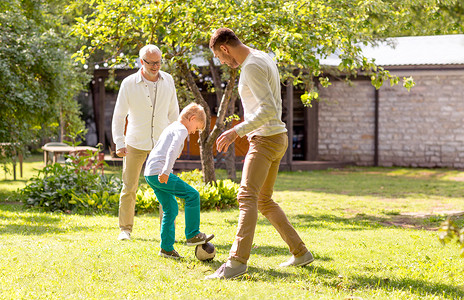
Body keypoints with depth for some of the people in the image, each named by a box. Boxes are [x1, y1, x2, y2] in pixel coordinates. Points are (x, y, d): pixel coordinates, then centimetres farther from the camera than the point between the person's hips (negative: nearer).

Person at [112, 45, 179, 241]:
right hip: (135, 143, -1)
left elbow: (173, 112, 8)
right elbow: (119, 116, -4)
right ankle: (125, 229, 13)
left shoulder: (168, 81, -1)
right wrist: (119, 143, -11)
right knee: (129, 188, 1)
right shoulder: (129, 83, -9)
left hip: (161, 142, 2)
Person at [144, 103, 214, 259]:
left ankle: (167, 248, 14)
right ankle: (192, 235, -4)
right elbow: (173, 150, -22)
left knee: (171, 208, 14)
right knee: (192, 195, -7)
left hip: (149, 173, 10)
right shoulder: (181, 129, -6)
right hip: (158, 172, -10)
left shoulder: (171, 128, 26)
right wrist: (166, 172, -31)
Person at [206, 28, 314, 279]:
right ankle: (300, 253, 21)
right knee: (264, 201, 17)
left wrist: (237, 131, -26)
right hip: (277, 137, 10)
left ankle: (237, 261, -32)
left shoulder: (252, 66, -16)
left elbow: (269, 109, -26)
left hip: (265, 139, -10)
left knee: (247, 196, -21)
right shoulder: (265, 59, 16)